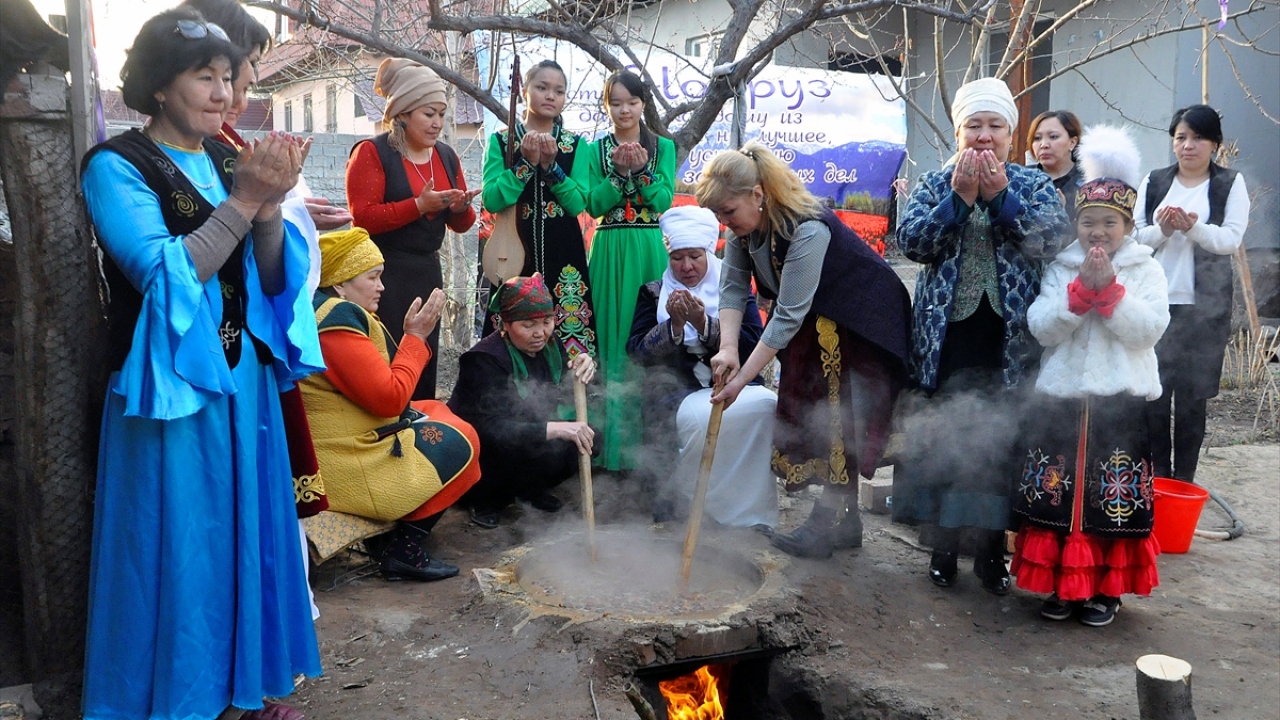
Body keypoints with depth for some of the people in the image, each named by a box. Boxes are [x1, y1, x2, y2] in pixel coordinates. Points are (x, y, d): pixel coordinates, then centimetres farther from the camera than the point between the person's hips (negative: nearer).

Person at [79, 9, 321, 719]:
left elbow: (272, 277, 3)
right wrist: (243, 200, -20)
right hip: (171, 387, -6)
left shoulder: (228, 160, 9)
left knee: (247, 528, 13)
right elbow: (164, 276, -19)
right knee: (179, 545, 3)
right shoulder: (117, 167, -7)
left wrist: (269, 206, -14)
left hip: (243, 380, 6)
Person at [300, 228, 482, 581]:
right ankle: (402, 551, 1)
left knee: (437, 413, 20)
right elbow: (390, 398, -22)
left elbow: (378, 385, 13)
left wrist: (414, 336, 3)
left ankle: (385, 535, 19)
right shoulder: (337, 320, -21)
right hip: (342, 465, -11)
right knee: (459, 441, -3)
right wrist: (416, 336, -13)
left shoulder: (317, 311, 12)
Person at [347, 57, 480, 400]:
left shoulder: (446, 156, 13)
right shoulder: (373, 152, -7)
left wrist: (461, 208, -6)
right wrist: (419, 205, -23)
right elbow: (363, 218, -17)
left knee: (425, 365, 11)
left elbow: (461, 225, 17)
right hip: (385, 274, -6)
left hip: (428, 272, 7)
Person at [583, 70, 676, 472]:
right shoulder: (597, 149, 9)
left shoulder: (663, 147, 9)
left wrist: (641, 169, -16)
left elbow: (664, 201, -3)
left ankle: (647, 441, 7)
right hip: (609, 252, 1)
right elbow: (594, 206, -1)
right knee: (611, 337, 0)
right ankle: (612, 442, 6)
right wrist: (619, 171, -13)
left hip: (649, 250, 0)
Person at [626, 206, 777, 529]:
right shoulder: (653, 292, 12)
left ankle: (751, 506, -14)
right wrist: (673, 326, -14)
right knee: (694, 417, -35)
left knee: (767, 405, -30)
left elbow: (754, 345, -2)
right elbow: (636, 351, 2)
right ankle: (670, 503, -15)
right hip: (677, 389, -1)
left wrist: (704, 324, -15)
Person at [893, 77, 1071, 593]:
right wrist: (960, 196, -16)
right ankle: (943, 546, 19)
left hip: (1010, 341, 0)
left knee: (1001, 445, 5)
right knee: (943, 441, 5)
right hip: (947, 338, 0)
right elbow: (911, 241, -9)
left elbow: (1053, 240, -10)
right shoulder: (935, 184, 7)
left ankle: (992, 549, 20)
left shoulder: (1035, 185, 7)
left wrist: (1000, 195, -16)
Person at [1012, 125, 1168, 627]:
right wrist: (1081, 289, -15)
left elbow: (1149, 329, -9)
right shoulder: (1060, 268, 8)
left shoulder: (1145, 269, 4)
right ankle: (1063, 583, 20)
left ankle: (1106, 587, 20)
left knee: (1113, 498, 4)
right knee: (1058, 491, 4)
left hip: (1121, 401, -1)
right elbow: (1042, 328, -5)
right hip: (1061, 398, 2)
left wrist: (1109, 289, -16)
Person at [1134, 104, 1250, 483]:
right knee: (1153, 392, 3)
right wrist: (1161, 230, -18)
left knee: (1192, 395, 3)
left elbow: (1231, 239, -7)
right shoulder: (1153, 182, 9)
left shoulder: (1231, 183, 4)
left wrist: (1193, 227, -26)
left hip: (1204, 307, -1)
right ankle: (1157, 474, 15)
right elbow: (1134, 237, 3)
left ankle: (1184, 478, 12)